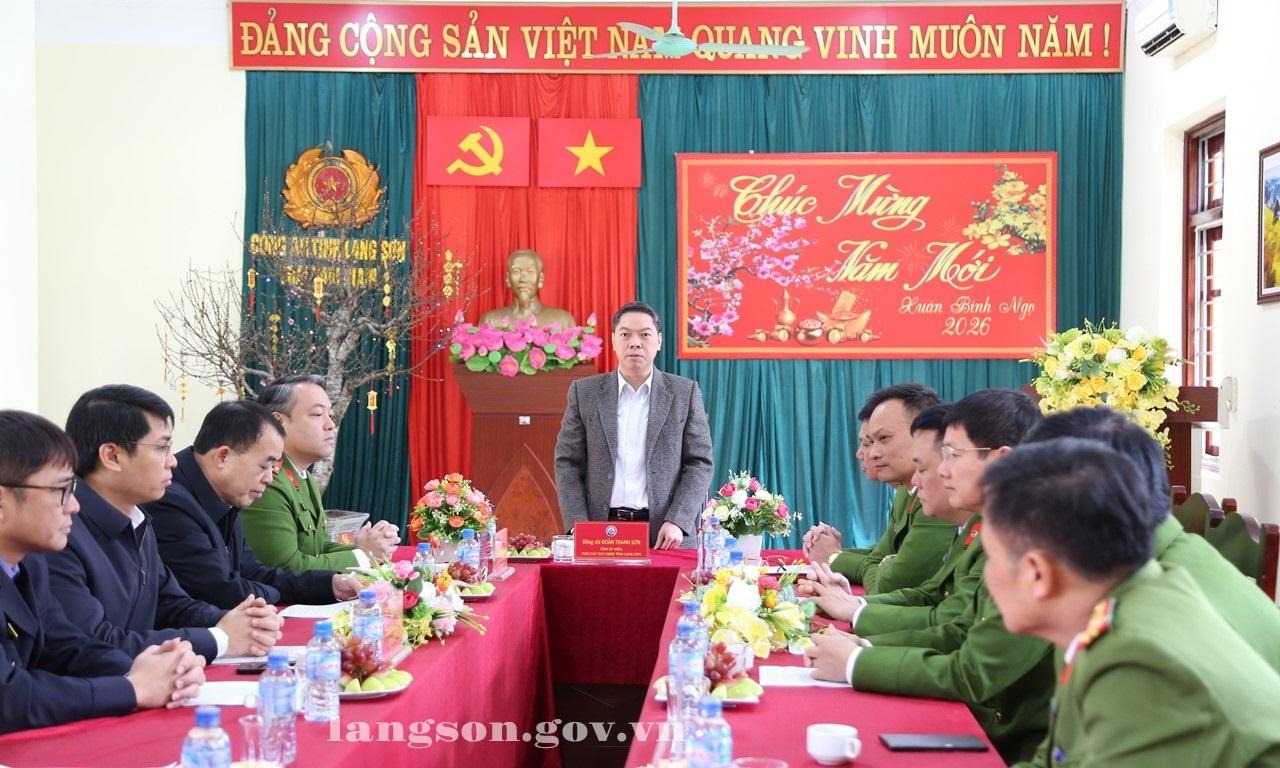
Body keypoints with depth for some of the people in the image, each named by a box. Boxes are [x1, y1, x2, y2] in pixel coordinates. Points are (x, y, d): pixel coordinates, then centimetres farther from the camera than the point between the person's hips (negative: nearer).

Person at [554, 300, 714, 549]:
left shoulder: (685, 393, 6)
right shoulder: (585, 392, 7)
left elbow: (699, 463, 4)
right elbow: (567, 463, 6)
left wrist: (677, 522, -8)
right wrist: (578, 528, -5)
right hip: (601, 531, 0)